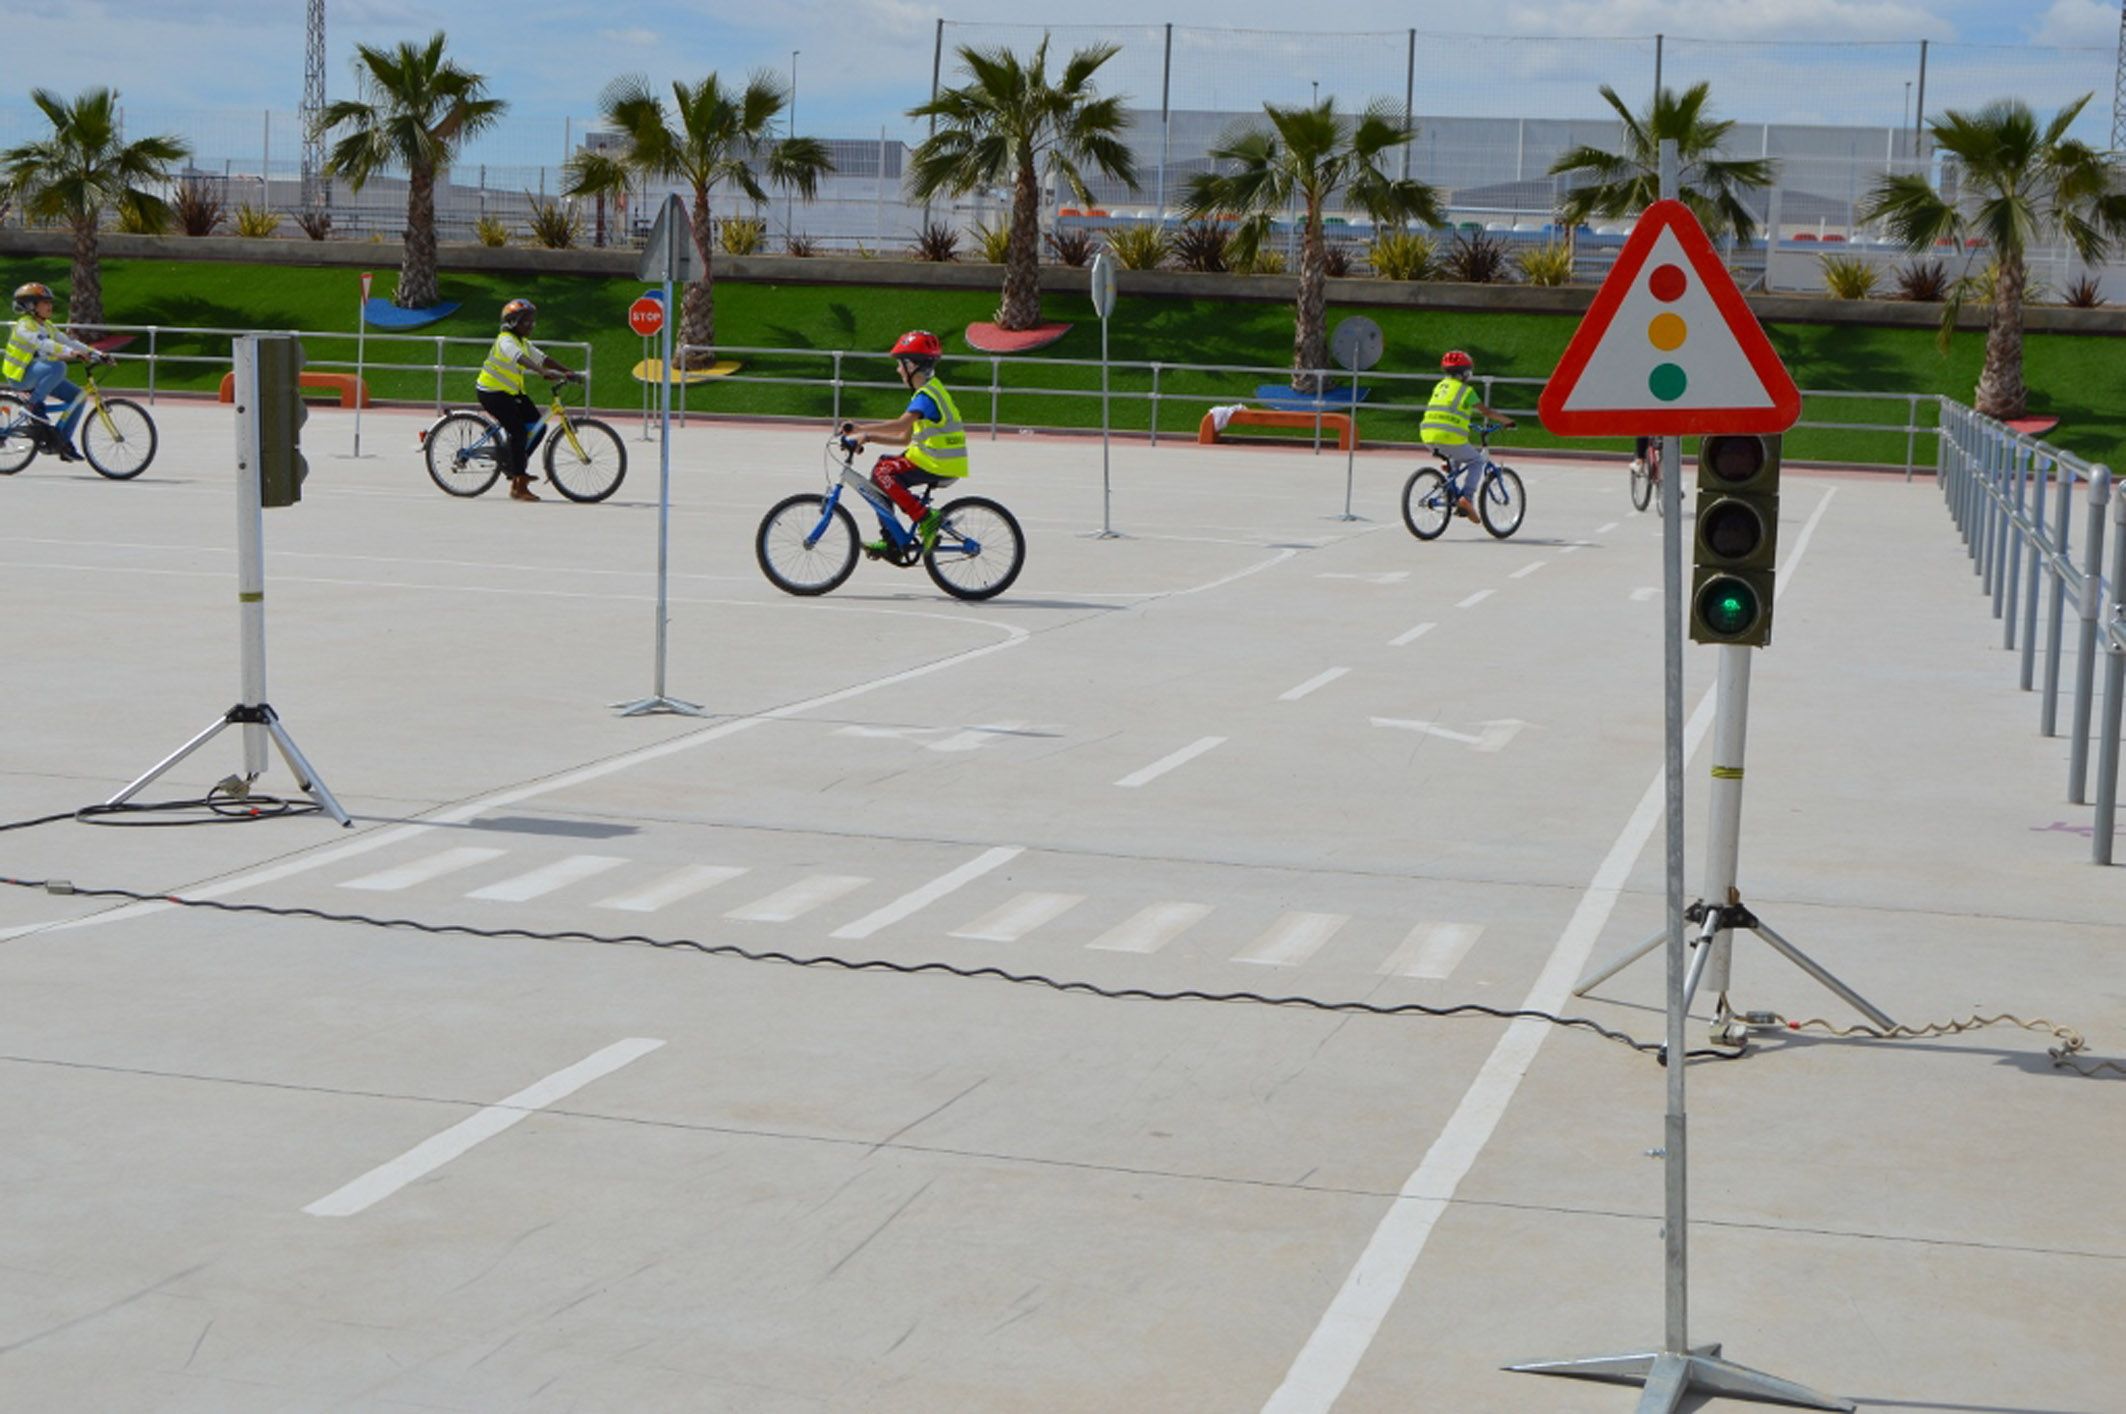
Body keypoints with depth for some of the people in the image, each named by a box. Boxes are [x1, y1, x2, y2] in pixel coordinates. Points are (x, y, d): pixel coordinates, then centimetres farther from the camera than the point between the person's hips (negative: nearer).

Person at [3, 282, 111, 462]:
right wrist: (71, 352, -44)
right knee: (58, 367, -35)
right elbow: (43, 344, -31)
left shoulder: (47, 326, 14)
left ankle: (63, 442, 2)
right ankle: (35, 404, -20)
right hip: (21, 375, -9)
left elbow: (68, 341, 9)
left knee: (77, 396, -3)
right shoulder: (25, 325, -15)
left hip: (39, 375, 9)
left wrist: (96, 353, -3)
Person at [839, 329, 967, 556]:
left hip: (939, 465, -10)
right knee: (880, 478, 12)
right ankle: (890, 541, 13)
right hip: (934, 461, 10)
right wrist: (867, 435, 10)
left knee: (883, 473, -19)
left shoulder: (926, 395, -14)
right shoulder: (928, 392, 18)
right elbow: (905, 438, 17)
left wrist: (862, 430, -27)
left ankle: (926, 519, -17)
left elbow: (901, 424, -31)